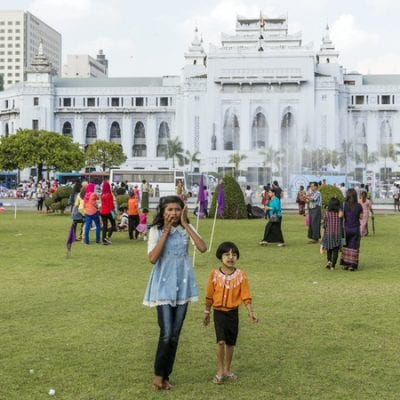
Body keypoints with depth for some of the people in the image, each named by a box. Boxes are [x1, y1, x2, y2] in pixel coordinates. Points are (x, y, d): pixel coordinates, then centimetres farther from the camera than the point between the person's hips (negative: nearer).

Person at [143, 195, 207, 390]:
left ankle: (166, 376, 21)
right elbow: (152, 258, -18)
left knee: (175, 334, 7)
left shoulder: (186, 229, -1)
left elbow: (203, 248, -17)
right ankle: (158, 373, 9)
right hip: (163, 285, -3)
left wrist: (185, 224, -15)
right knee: (166, 333, -11)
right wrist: (166, 231, -17)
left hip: (183, 285, 3)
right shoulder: (156, 231, -6)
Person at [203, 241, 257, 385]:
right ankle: (220, 370, 1)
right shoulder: (215, 274, -6)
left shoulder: (240, 275, -6)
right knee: (221, 341, -15)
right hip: (219, 312, -2)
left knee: (231, 342, 11)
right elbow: (209, 295, 4)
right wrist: (207, 312, 10)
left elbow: (246, 296, -5)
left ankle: (227, 370, 29)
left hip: (233, 312, 2)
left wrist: (250, 312, -13)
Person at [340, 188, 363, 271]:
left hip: (347, 228, 0)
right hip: (355, 229, 0)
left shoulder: (344, 205, -9)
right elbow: (361, 217, 1)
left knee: (346, 246, 15)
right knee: (354, 247, 6)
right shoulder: (358, 206, -7)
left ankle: (345, 264, 16)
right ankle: (352, 265, 4)